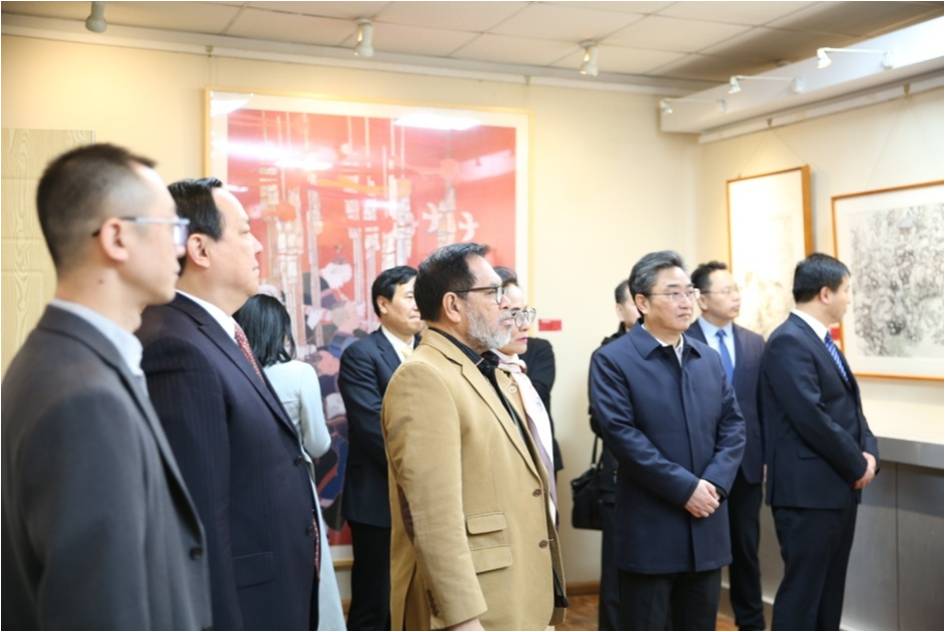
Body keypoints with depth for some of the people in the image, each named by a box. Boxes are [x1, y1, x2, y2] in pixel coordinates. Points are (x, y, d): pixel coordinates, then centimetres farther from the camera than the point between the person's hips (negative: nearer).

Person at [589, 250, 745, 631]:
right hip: (649, 530, -6)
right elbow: (622, 435, -16)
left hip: (706, 526, 6)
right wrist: (684, 488, -18)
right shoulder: (612, 360, -8)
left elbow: (733, 426, 8)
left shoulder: (709, 359, 12)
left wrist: (714, 483, -9)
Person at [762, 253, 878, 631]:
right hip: (808, 490, -10)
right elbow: (812, 417, -23)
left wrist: (869, 452, 0)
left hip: (840, 487, 10)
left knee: (830, 589, 18)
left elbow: (849, 406, 17)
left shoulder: (822, 340, 15)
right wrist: (857, 465, -12)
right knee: (801, 592, -2)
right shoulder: (788, 341, -17)